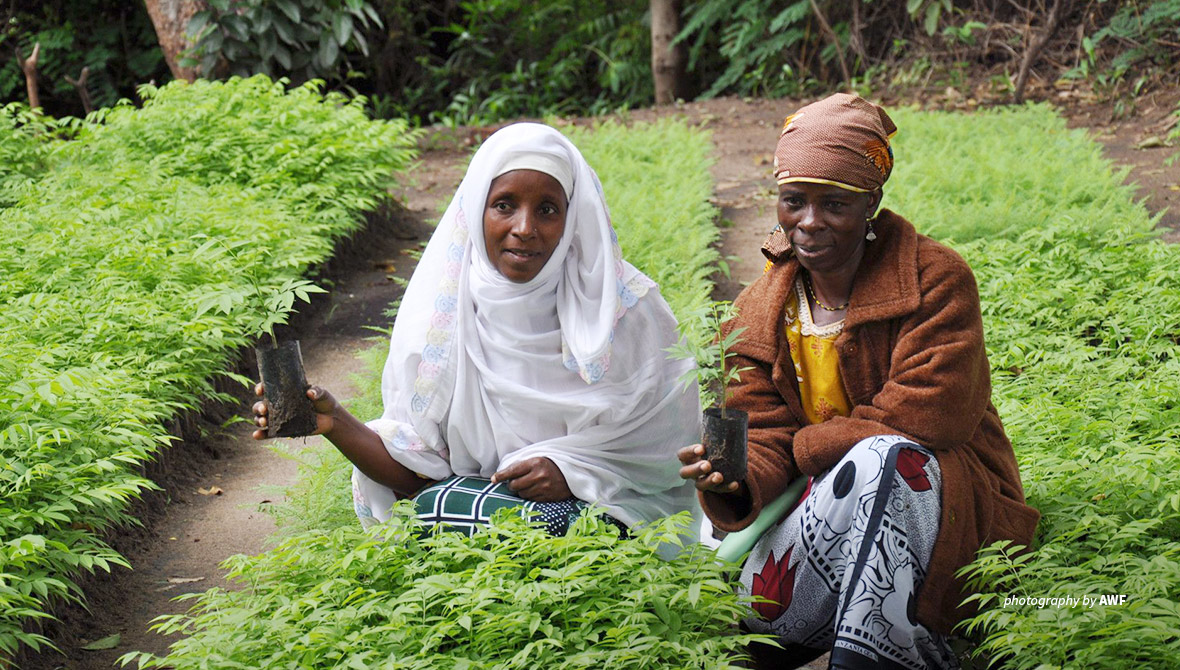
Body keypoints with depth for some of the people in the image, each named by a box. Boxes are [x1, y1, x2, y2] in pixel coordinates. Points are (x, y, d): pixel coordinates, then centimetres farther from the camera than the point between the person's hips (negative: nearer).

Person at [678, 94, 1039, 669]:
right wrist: (734, 484, -27)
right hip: (821, 511, 3)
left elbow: (925, 419, -16)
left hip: (947, 506, -3)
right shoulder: (756, 316, 7)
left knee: (884, 459, -39)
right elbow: (766, 442, -2)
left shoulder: (937, 280, -7)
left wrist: (806, 446, -7)